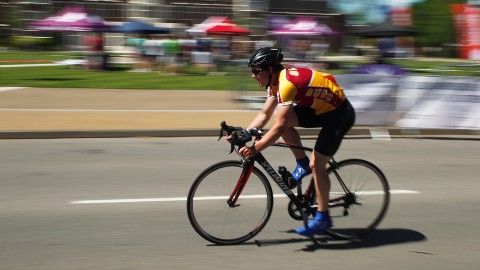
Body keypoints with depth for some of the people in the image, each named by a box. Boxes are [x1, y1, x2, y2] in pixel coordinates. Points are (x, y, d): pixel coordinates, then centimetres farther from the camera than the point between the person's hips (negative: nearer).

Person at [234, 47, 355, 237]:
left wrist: (254, 149, -33)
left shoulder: (287, 83, -28)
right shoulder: (276, 82, 2)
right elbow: (264, 115, 7)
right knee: (284, 118, -7)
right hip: (321, 109, 9)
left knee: (316, 164, -11)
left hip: (339, 113, -9)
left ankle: (323, 217, -1)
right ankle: (302, 164, 7)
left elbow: (279, 127, -33)